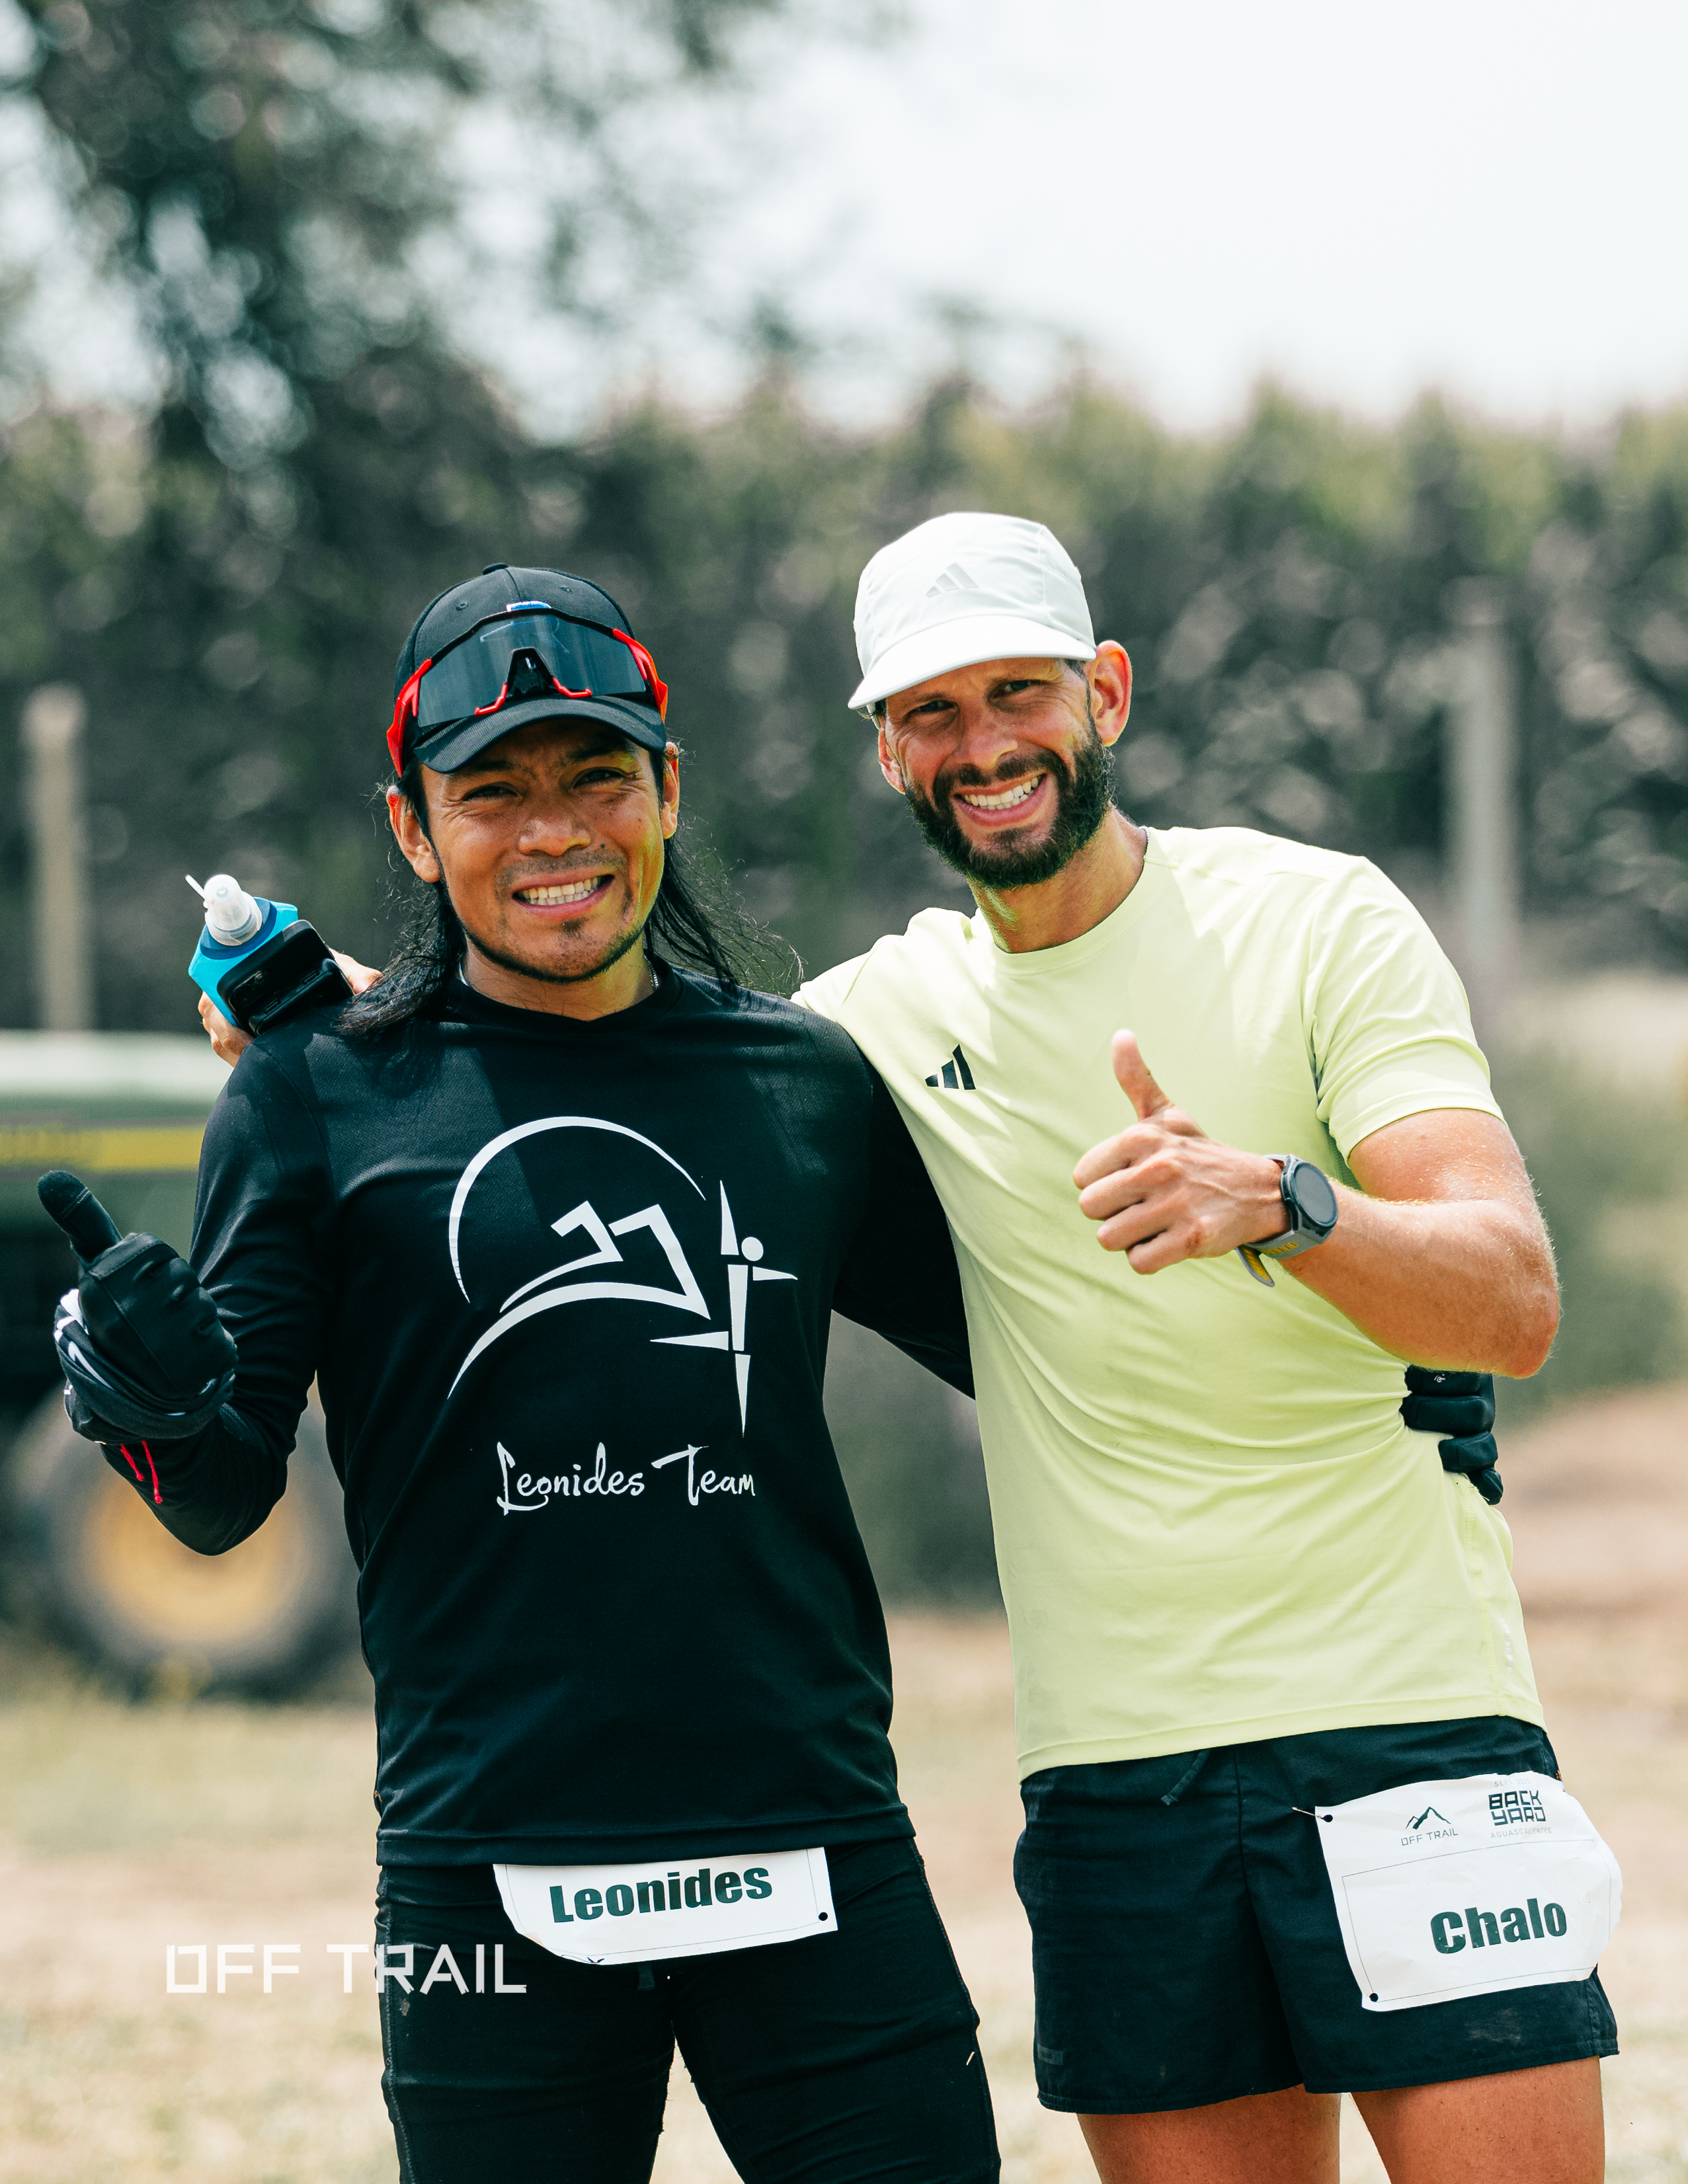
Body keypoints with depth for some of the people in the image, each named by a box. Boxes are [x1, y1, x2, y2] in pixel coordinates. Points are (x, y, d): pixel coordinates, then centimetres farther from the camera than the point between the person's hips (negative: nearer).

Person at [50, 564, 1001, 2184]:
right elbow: (226, 1498, 3)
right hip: (490, 1870, -2)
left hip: (817, 1858, 2)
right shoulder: (320, 1096, 4)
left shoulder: (810, 1082, 10)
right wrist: (162, 1404, -20)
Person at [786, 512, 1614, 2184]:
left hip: (1405, 1718, -4)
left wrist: (1272, 1202, -34)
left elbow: (1514, 1304, -15)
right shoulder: (887, 1015, 10)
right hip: (1111, 1775, 4)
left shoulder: (1316, 919, -3)